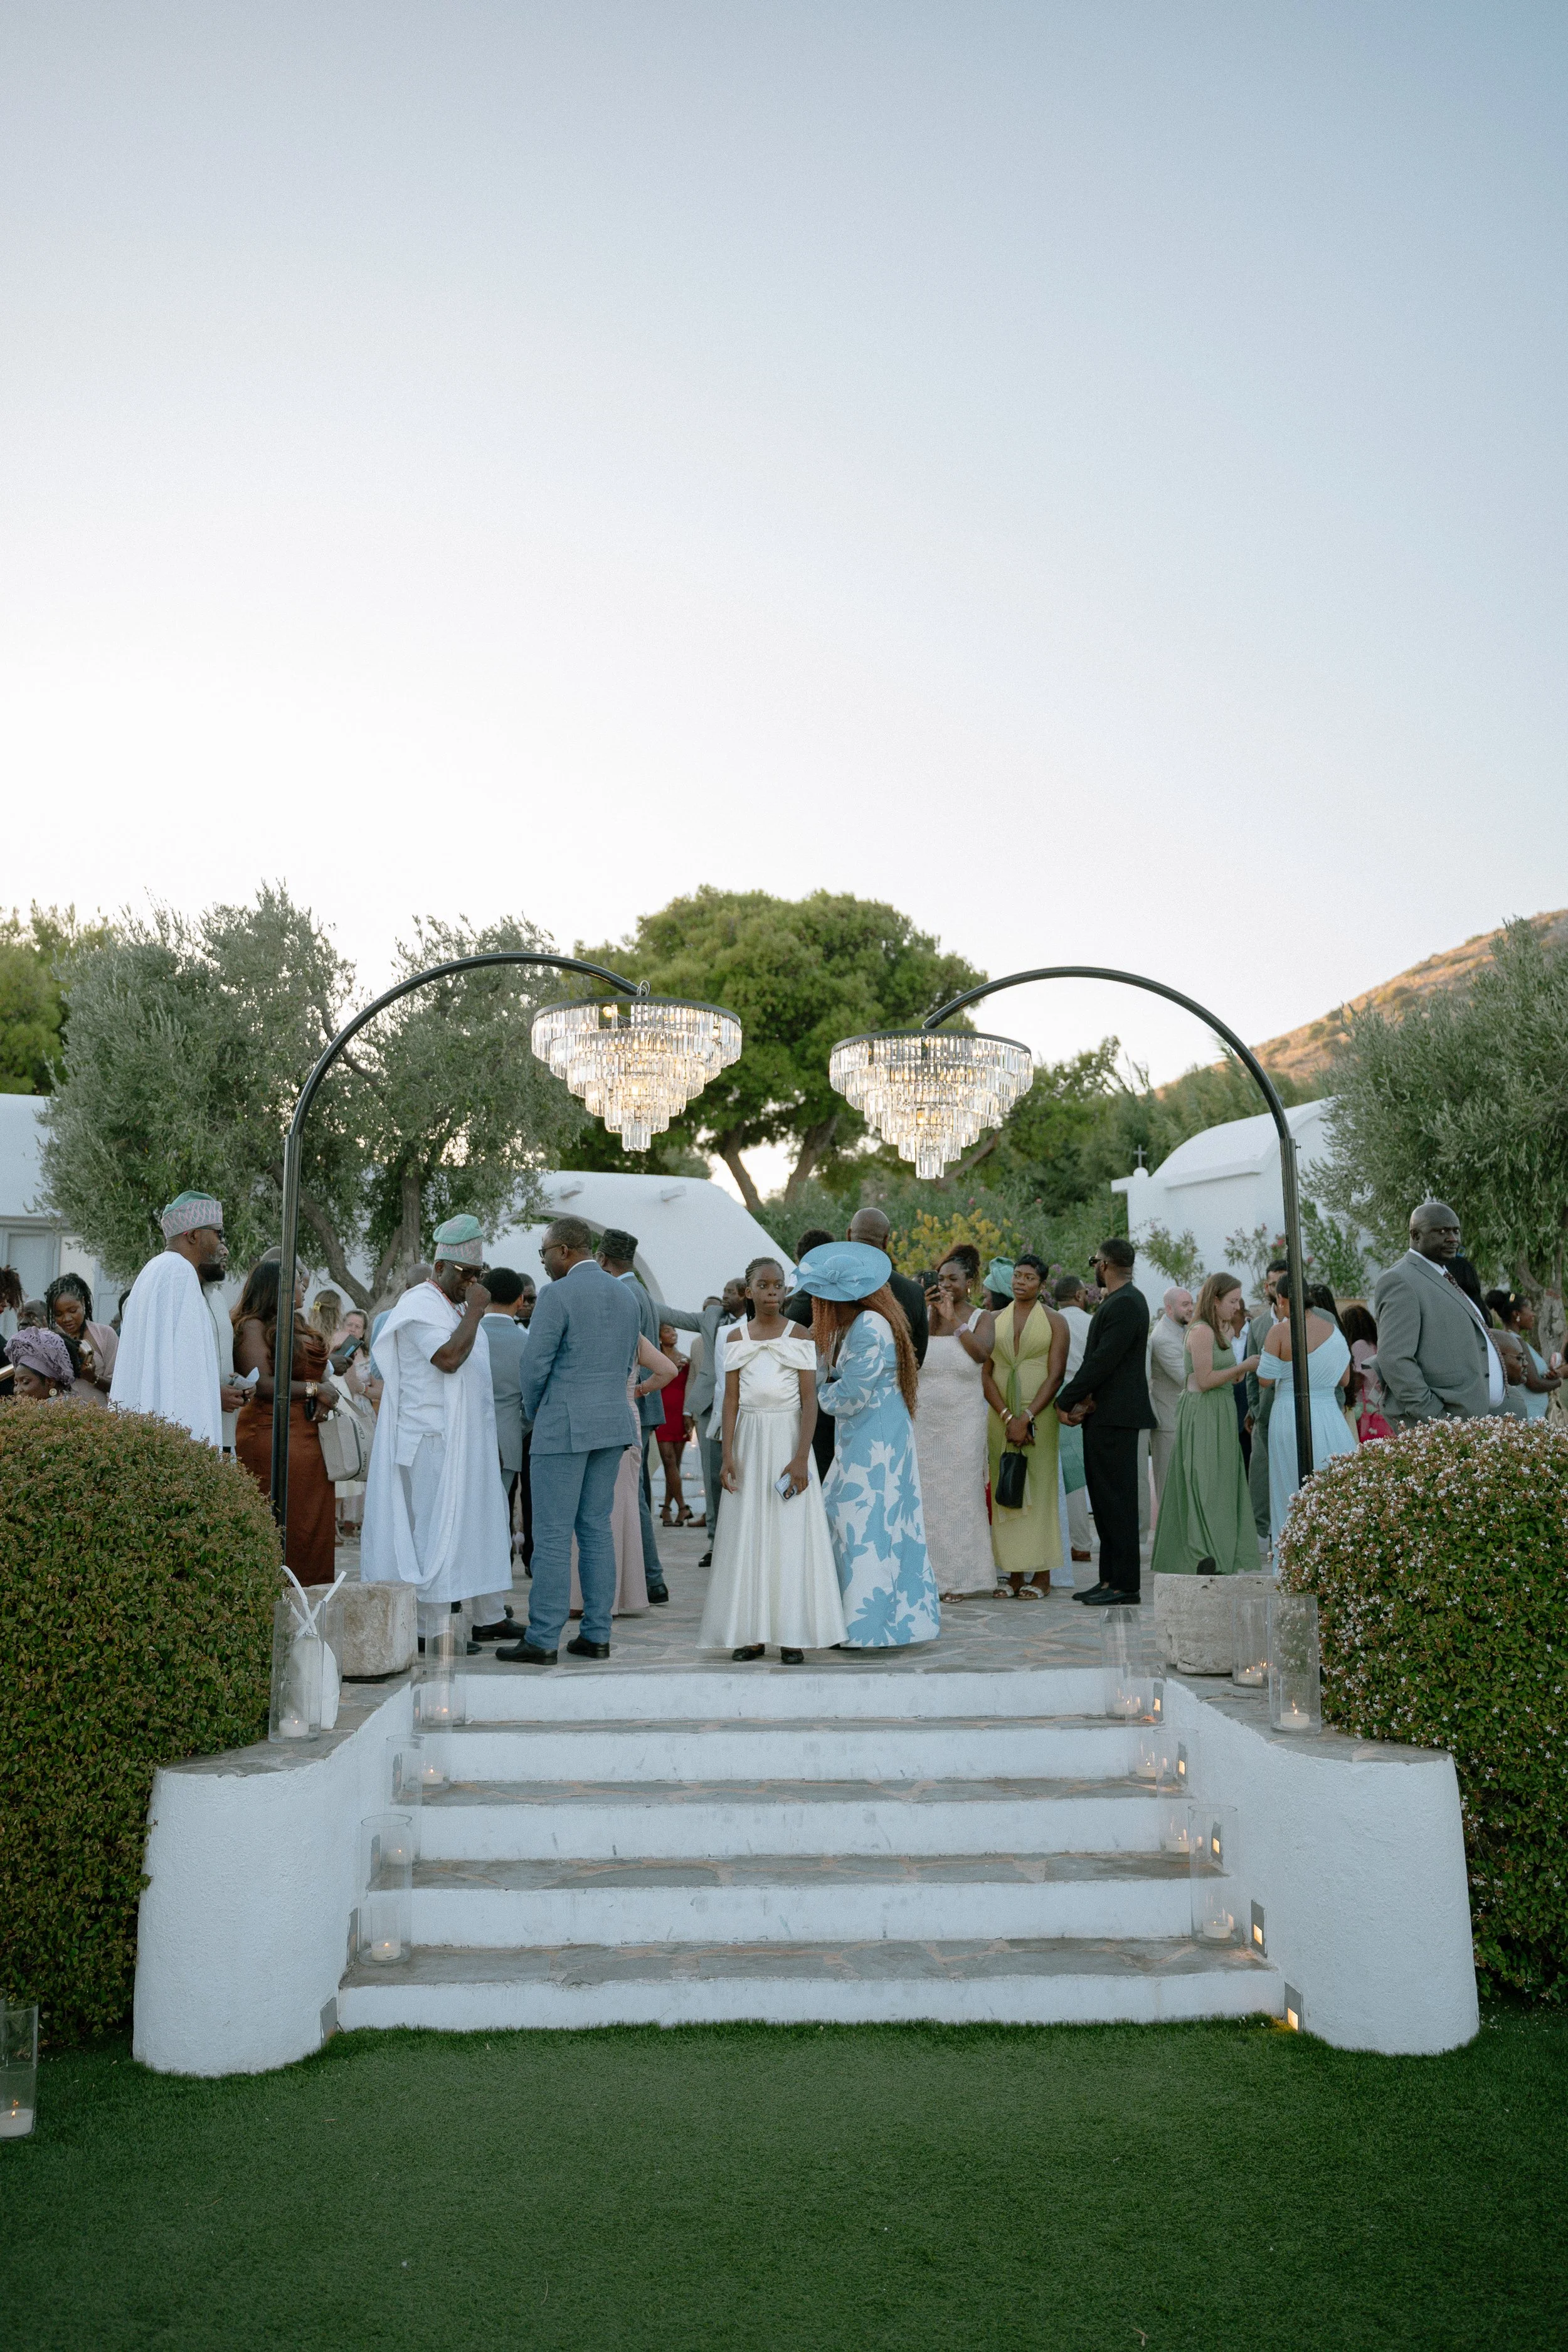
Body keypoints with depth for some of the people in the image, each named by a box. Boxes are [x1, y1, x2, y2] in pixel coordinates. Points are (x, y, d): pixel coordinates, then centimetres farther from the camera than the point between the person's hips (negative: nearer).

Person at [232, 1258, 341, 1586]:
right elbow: (262, 1384, -16)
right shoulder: (253, 1326, -6)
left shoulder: (302, 1324, 18)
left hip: (309, 1434, 8)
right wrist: (313, 1390, -12)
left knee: (315, 1518, 6)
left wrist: (327, 1392, -3)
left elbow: (323, 1370, 19)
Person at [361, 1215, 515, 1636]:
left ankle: (490, 1618, 18)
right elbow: (449, 1359, -27)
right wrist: (475, 1313, -19)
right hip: (436, 1440, -9)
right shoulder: (421, 1307, -11)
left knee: (483, 1524, 11)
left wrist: (491, 1439, 20)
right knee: (439, 1527, -6)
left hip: (471, 1440, 9)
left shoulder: (459, 1308, 17)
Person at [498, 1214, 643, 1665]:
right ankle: (597, 1635, 14)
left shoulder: (559, 1294, -12)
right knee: (596, 1529, 11)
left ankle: (542, 1641, 0)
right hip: (613, 1424, 8)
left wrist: (534, 1413, 6)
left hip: (563, 1428, -7)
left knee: (553, 1535, -3)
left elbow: (535, 1365, -11)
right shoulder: (625, 1294, 11)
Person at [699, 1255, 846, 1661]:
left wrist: (801, 1458, -14)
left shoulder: (799, 1336, -1)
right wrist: (728, 1455, -3)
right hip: (749, 1440, 3)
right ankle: (751, 1633, 9)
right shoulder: (736, 1338, 6)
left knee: (791, 1533, -2)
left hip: (788, 1438, -2)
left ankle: (792, 1635, 3)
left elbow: (809, 1400, -6)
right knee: (748, 1535, 3)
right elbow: (731, 1400, 5)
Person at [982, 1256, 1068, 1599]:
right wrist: (1008, 1417, -8)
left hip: (1039, 1415, -3)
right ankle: (1013, 1573, 5)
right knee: (1005, 1491, 1)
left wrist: (1027, 1418, -14)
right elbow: (984, 1374, 5)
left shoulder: (1054, 1322, 3)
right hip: (1000, 1415, 3)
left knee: (1039, 1490, -3)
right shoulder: (994, 1321, 11)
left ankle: (1041, 1574, 2)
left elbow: (1056, 1376, -5)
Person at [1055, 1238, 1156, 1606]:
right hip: (1102, 1414, 10)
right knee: (1105, 1500, 12)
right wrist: (1085, 1397, -1)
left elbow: (1103, 1359, -20)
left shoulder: (1126, 1303, -15)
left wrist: (1066, 1401, -14)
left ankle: (1124, 1584, -1)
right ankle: (1111, 1579, 17)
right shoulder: (1117, 1301, 17)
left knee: (1117, 1500, -6)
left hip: (1115, 1416, -10)